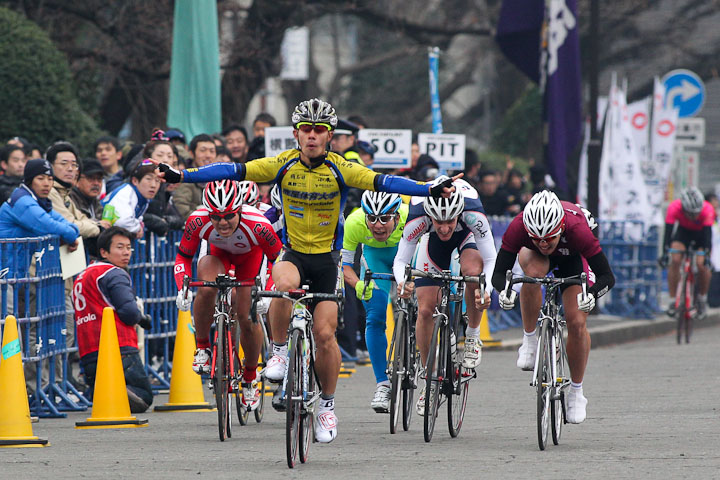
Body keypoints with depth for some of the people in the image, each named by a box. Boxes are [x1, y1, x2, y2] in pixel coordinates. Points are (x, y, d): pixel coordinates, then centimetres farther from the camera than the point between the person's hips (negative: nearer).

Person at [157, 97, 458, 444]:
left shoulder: (339, 169, -10)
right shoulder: (283, 165, -8)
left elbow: (382, 183, -19)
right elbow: (234, 172, -13)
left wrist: (430, 190, -31)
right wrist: (181, 176, -21)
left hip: (326, 258, 0)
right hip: (292, 253, 0)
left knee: (325, 334, -5)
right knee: (283, 285, -35)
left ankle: (327, 405, 15)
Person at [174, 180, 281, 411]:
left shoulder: (257, 225, -39)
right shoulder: (198, 222, -34)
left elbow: (279, 259, -23)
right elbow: (183, 257, -18)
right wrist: (183, 288, -34)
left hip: (250, 256, -1)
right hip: (219, 254, 1)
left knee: (247, 317, -8)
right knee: (207, 288, -32)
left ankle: (250, 379, 17)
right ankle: (202, 348, -11)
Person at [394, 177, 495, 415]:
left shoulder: (473, 214, -41)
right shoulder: (418, 218, -38)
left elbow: (490, 260, -33)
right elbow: (400, 260, -29)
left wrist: (486, 289, -51)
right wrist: (402, 282, -51)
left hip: (468, 236, -1)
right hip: (434, 243, 1)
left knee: (473, 271, -35)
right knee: (425, 310, -8)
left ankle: (473, 336, -11)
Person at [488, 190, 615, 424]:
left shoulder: (577, 229, -41)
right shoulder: (518, 228, -39)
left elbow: (607, 276, -37)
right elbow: (499, 272, -33)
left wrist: (590, 295, -57)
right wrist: (503, 291, -56)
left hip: (572, 258, 0)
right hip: (534, 256, 0)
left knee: (577, 323, -12)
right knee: (533, 272, -37)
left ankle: (577, 393, 8)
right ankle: (529, 339, -18)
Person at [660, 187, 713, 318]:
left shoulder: (708, 210, -36)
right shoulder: (674, 208, -34)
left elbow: (708, 234, -40)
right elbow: (668, 232, -37)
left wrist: (706, 255, -52)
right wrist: (665, 253, -49)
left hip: (701, 233, -1)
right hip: (683, 231, 1)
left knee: (702, 265, -19)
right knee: (675, 260, -21)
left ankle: (702, 298, 5)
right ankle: (673, 301, -12)